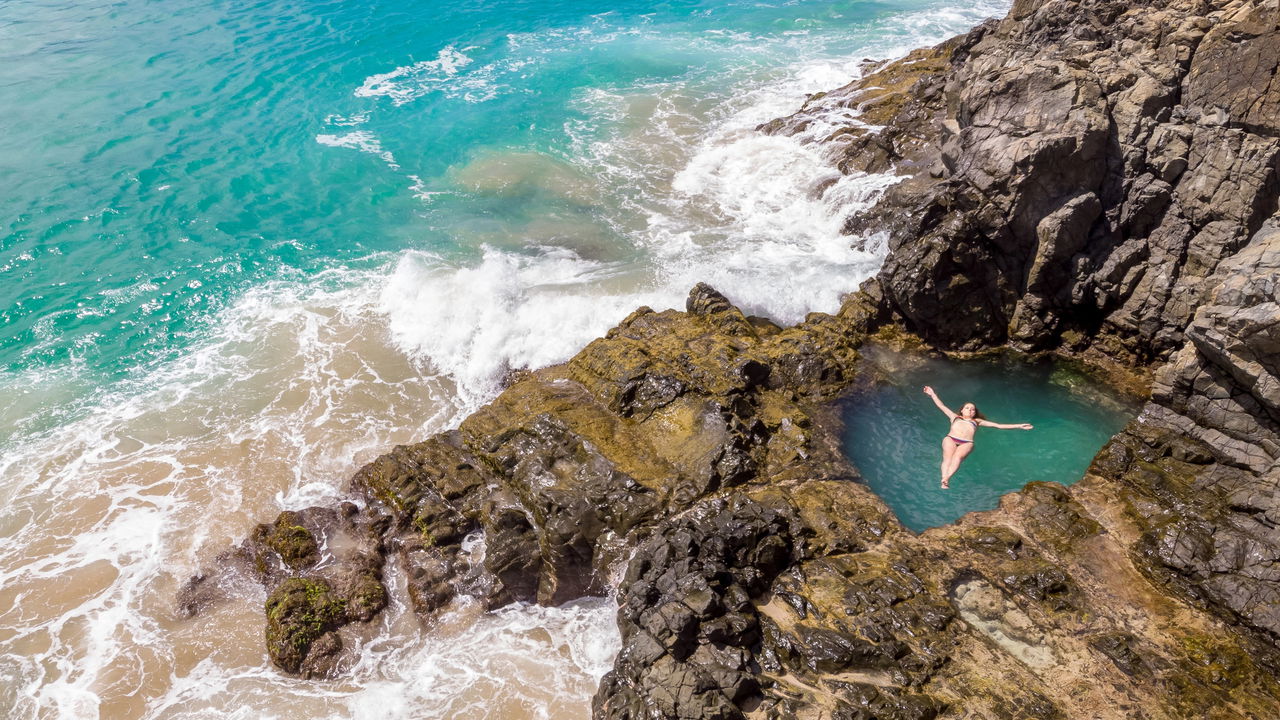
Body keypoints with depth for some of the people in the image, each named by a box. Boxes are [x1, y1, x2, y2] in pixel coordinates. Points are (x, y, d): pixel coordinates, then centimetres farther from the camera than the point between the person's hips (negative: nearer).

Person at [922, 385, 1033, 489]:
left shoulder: (977, 421, 35)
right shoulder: (955, 417, 38)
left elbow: (998, 425, 31)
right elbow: (941, 406, 41)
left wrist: (1018, 426, 26)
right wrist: (933, 395, 42)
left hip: (966, 443, -1)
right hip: (950, 439, 1)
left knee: (957, 457, -35)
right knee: (947, 457, -32)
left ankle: (947, 478, -59)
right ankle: (944, 482, -53)